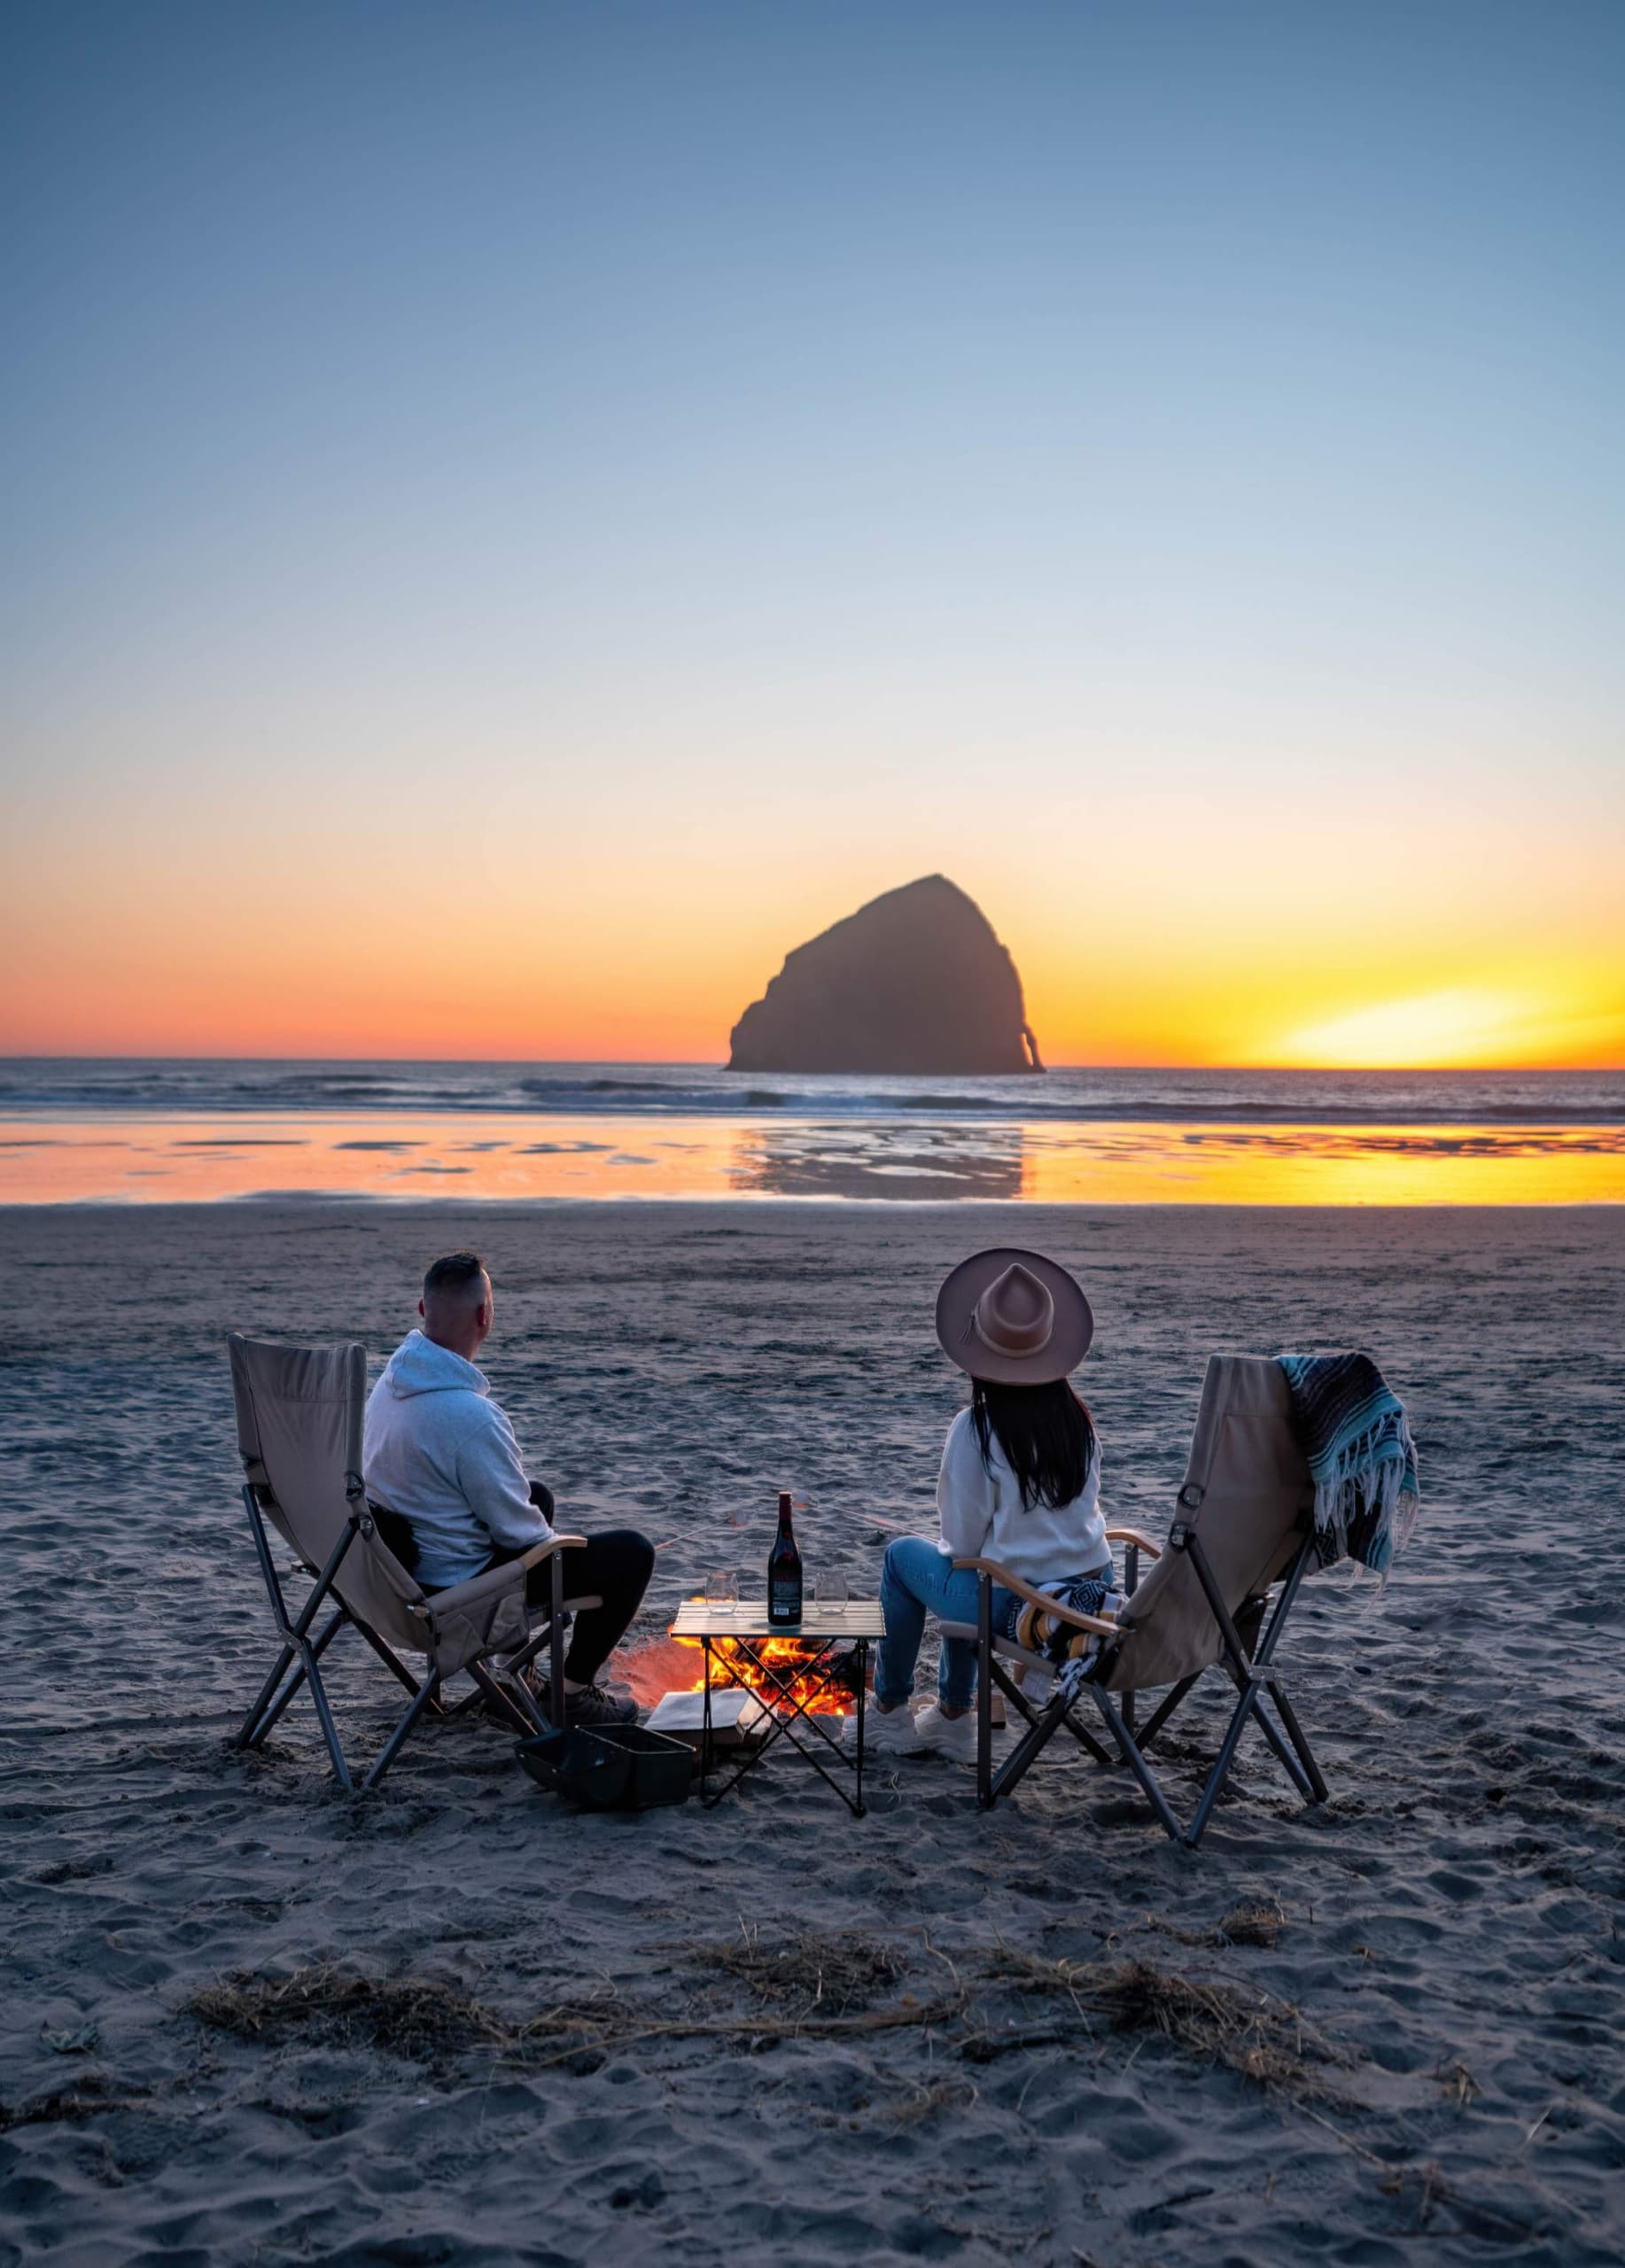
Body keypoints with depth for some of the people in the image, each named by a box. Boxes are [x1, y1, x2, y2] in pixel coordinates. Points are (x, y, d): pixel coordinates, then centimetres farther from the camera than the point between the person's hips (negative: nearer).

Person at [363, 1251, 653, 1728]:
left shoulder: (391, 1379, -2)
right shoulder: (471, 1414, -31)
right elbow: (516, 1531, -21)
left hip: (399, 1560, 9)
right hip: (458, 1588, -9)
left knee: (539, 1495, 32)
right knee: (632, 1552, -1)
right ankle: (574, 1691, 12)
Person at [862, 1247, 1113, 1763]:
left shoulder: (976, 1429, -18)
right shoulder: (1079, 1420, -1)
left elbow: (964, 1540, -11)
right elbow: (1080, 1511, 9)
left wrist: (954, 1548, 12)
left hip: (1015, 1611, -6)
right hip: (1093, 1600, 6)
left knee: (902, 1555, 20)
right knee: (966, 1571, 33)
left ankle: (888, 1712, 31)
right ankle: (953, 1717, 39)